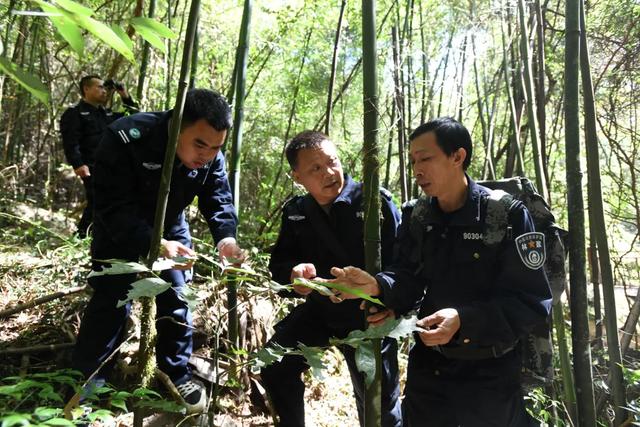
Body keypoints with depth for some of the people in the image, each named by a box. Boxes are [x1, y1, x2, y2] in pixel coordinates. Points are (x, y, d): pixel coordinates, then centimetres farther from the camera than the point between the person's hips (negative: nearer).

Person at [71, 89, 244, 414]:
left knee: (177, 298, 5)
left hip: (170, 228, 4)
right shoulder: (125, 138, -35)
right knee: (110, 302, -4)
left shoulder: (212, 158, -20)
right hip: (118, 230, -4)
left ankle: (177, 374, 24)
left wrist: (225, 237, -37)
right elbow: (113, 207, -36)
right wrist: (155, 244, -50)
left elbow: (219, 201, -16)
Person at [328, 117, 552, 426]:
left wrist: (464, 320, -31)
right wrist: (376, 286, -25)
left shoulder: (507, 215, -16)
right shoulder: (416, 217, -1)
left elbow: (532, 302, -18)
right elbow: (408, 282, -3)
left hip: (489, 374, -4)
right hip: (428, 367, 4)